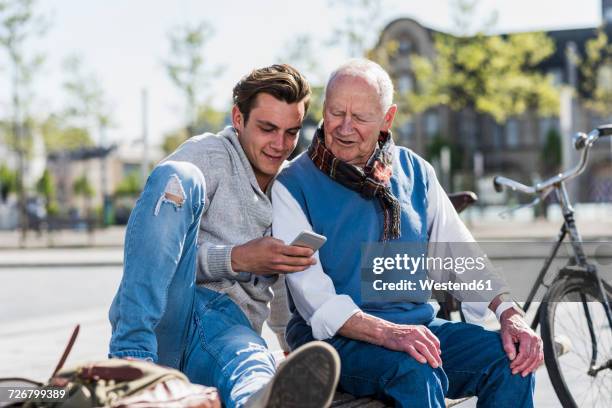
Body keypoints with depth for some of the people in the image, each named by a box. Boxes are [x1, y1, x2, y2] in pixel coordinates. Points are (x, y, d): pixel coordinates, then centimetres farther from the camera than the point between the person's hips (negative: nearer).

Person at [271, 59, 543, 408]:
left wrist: (510, 312, -9)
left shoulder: (416, 172, 10)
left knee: (511, 358, -17)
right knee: (415, 371, -34)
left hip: (417, 325, 5)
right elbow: (311, 294, -14)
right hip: (335, 336, -5)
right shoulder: (292, 186, -6)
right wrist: (385, 333, -30)